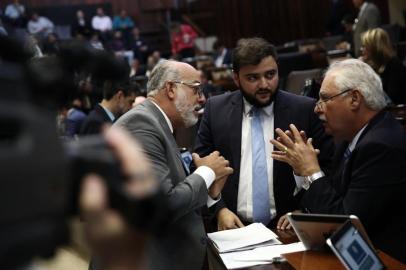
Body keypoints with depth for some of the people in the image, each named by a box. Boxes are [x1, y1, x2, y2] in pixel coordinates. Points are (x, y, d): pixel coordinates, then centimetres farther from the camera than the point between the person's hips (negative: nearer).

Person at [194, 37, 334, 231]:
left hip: (285, 228, 0)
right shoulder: (216, 109, 7)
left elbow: (327, 167, 4)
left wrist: (302, 211, -7)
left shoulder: (305, 110, 1)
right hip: (232, 226, 1)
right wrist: (219, 209, -4)